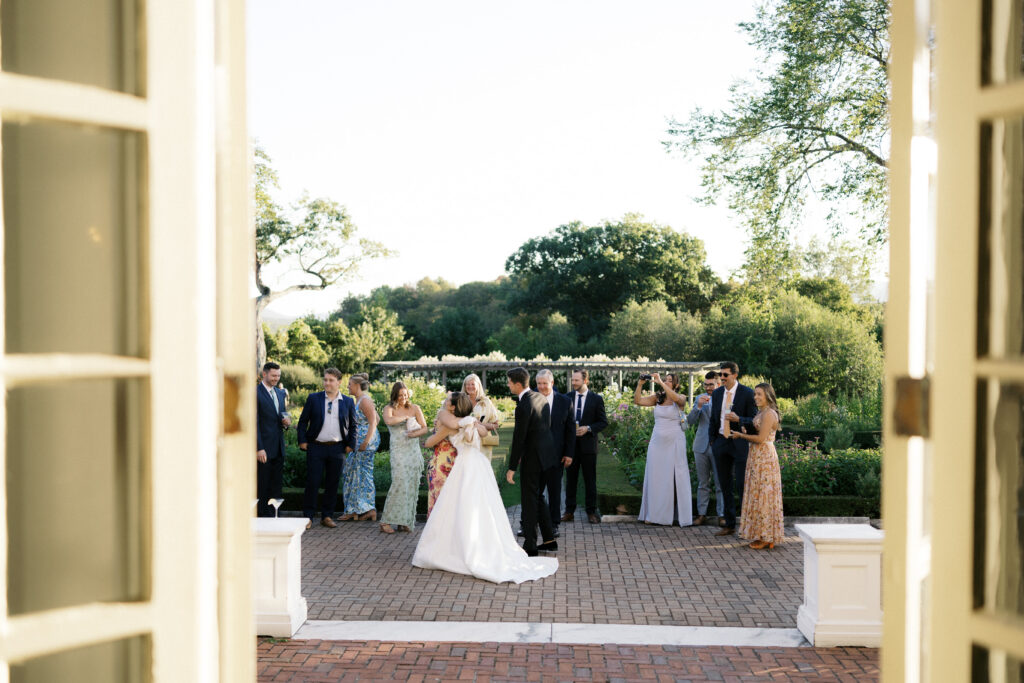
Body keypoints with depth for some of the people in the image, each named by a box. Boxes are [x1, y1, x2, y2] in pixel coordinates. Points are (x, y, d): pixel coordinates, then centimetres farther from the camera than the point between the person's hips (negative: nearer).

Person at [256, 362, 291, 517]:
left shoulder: (281, 393, 15)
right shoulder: (255, 393, -9)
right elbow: (254, 422, -14)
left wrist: (287, 421, 0)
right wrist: (259, 448, -18)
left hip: (278, 449, 7)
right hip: (264, 449, -7)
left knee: (277, 487, 9)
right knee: (262, 488, 1)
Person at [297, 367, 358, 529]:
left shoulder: (348, 402, 5)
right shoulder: (313, 398, 2)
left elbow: (352, 426, 11)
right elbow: (303, 421, 6)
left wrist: (350, 445, 3)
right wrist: (302, 441, -2)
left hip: (337, 448, 1)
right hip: (316, 447, -1)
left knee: (332, 484, 7)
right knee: (312, 483, 0)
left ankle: (327, 516, 18)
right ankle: (308, 517, 10)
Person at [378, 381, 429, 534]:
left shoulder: (415, 408, 10)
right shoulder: (389, 408, 2)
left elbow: (424, 428, 7)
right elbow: (389, 421, -20)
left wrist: (415, 433, -12)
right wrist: (406, 418, -9)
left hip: (414, 451, 4)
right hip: (398, 451, -4)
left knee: (412, 485, 0)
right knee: (399, 483, -16)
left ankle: (405, 522, 7)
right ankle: (386, 521, -11)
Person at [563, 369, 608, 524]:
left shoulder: (596, 399, -2)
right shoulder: (567, 398, 5)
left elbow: (603, 422, -1)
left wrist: (588, 428, -15)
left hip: (588, 444, -2)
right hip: (570, 443, 2)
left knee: (590, 480, 5)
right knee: (570, 479, 7)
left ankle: (591, 511, 14)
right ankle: (569, 511, 15)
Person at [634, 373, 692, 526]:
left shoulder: (681, 398, -3)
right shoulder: (657, 398, 7)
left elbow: (675, 398, -26)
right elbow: (638, 400, 0)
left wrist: (660, 382, -28)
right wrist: (640, 384, -13)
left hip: (674, 443, -4)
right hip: (657, 443, 4)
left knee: (673, 478, -2)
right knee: (655, 477, 7)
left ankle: (676, 515, 7)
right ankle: (655, 514, 14)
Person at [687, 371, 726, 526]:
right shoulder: (700, 399, 9)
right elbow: (690, 421, 1)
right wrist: (698, 406, -12)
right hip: (701, 447, 3)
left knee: (720, 484, 1)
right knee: (703, 484, 10)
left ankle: (722, 515, 10)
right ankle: (702, 514, 17)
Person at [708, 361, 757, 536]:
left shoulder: (747, 393, -7)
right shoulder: (717, 393, 9)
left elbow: (754, 420, -7)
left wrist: (738, 419, -24)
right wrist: (713, 442, 14)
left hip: (740, 443, -5)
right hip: (721, 442, 5)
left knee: (742, 485, -5)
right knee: (725, 485, 10)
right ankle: (729, 525, 19)